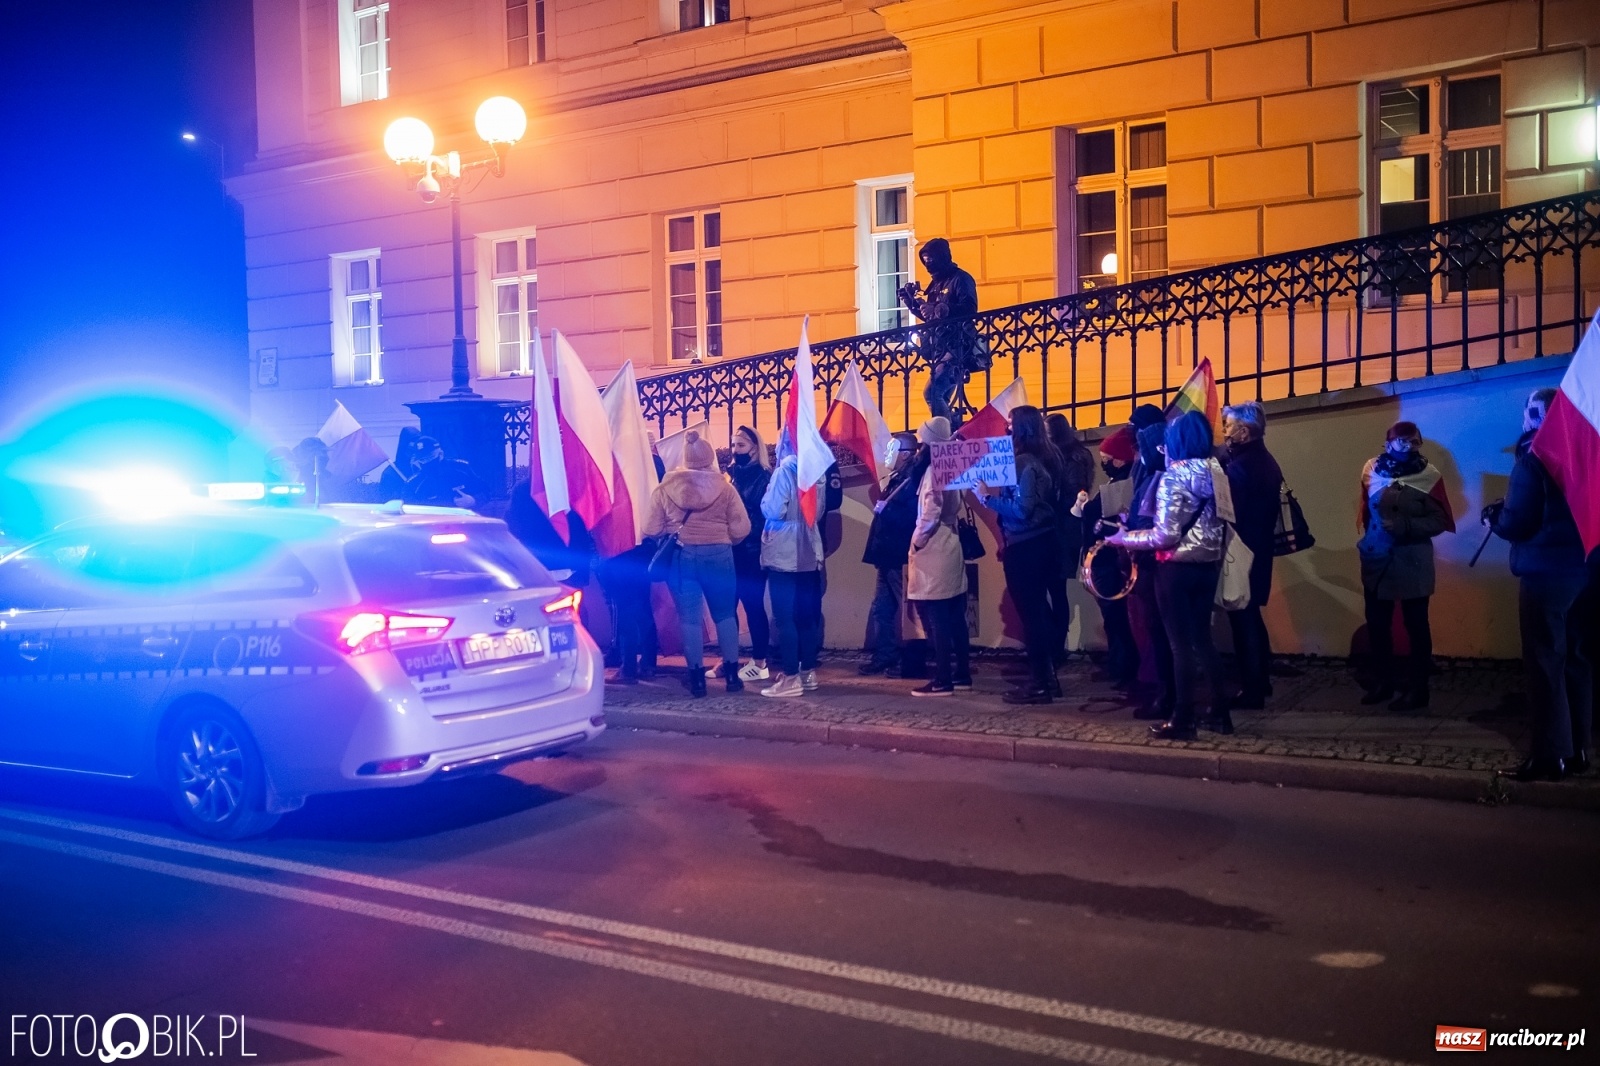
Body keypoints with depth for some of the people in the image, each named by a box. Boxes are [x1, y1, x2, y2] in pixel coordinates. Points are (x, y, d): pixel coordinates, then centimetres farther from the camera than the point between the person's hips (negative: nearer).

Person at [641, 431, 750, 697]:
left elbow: (651, 530, -1)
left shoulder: (665, 488, -1)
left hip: (681, 556, 0)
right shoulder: (724, 487, -3)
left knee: (689, 618, 6)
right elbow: (741, 528, -4)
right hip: (718, 555, 0)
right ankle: (732, 674, 15)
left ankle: (697, 678, 7)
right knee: (725, 614, 13)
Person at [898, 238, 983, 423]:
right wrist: (911, 301, 7)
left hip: (957, 348, -9)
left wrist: (939, 309, -30)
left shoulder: (961, 279, -7)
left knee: (931, 393, -19)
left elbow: (969, 310, -21)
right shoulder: (935, 283, 17)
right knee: (940, 398, 10)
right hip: (940, 348, 9)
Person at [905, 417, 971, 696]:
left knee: (936, 620, -7)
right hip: (949, 547, 9)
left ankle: (943, 681, -6)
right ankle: (962, 675, 18)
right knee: (954, 618, 12)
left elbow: (930, 513, -21)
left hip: (933, 551, -9)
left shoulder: (933, 470, -14)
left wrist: (916, 540, -10)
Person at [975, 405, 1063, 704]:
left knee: (1030, 612, -4)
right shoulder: (1042, 459, 12)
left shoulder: (1024, 463, -17)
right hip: (1039, 543, 10)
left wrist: (987, 497, -14)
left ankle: (1039, 683, 1)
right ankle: (1047, 677, 22)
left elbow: (1021, 510, -23)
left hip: (1026, 548, -10)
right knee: (1039, 610, 15)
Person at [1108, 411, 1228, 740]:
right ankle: (1220, 713, 19)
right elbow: (1219, 522, 11)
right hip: (1209, 565, 7)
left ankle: (1183, 720, 5)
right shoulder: (1216, 473, 6)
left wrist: (1125, 538, -8)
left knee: (1180, 643, 0)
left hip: (1177, 567, -7)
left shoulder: (1173, 477, -15)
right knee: (1202, 639, 16)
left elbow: (1166, 536, -18)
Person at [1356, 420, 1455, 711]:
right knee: (1377, 624, 11)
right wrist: (1370, 539, 11)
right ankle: (1382, 681, 25)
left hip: (1412, 564, -4)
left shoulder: (1428, 476, -7)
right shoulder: (1372, 471, 3)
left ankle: (1416, 687, 14)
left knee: (1416, 626, 6)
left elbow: (1439, 521, -12)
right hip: (1376, 560, 4)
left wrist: (1406, 526, -23)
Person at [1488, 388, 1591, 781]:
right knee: (1576, 660, 12)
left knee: (1545, 663, -4)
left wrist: (1493, 515, 4)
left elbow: (1517, 523, -17)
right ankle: (1577, 750, 17)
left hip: (1546, 573, -7)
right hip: (1582, 569, 7)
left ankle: (1550, 756, -3)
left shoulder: (1533, 459, -11)